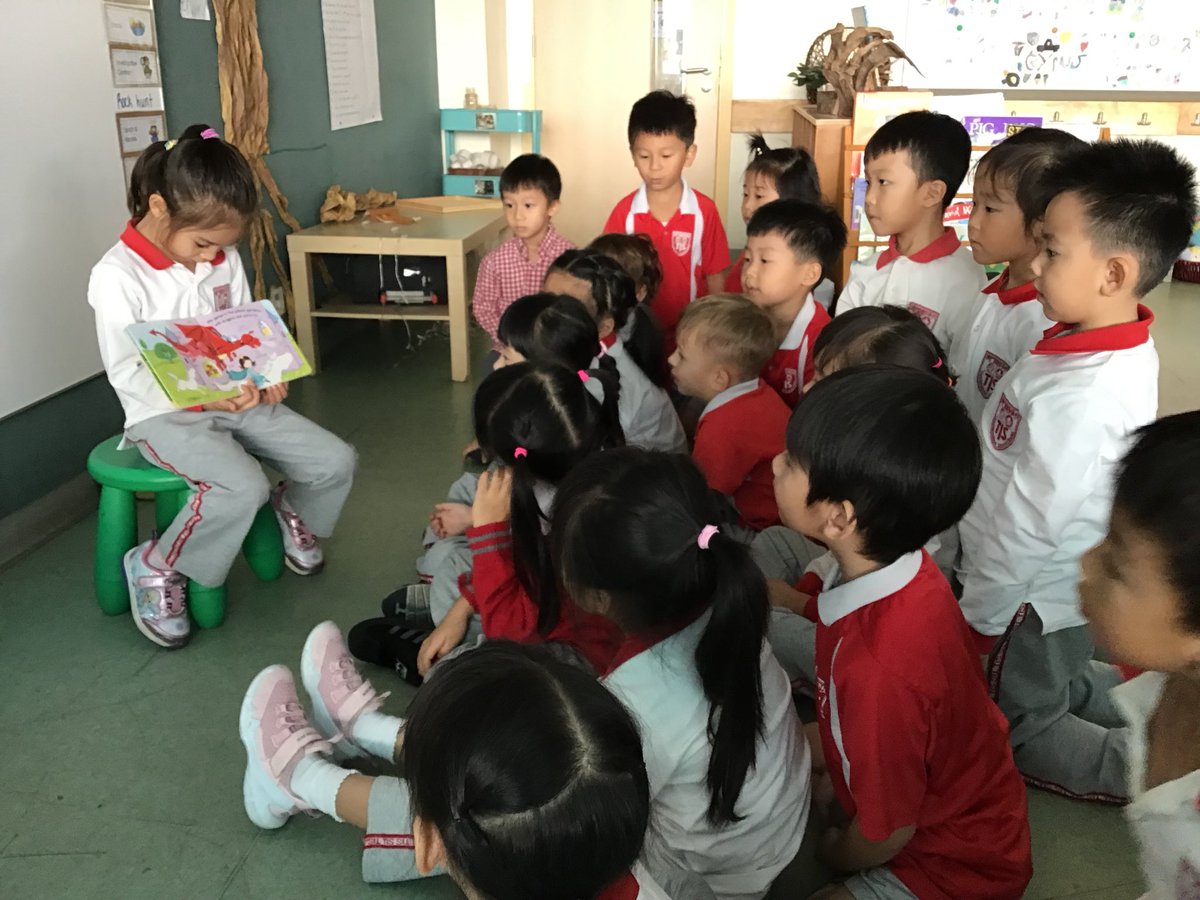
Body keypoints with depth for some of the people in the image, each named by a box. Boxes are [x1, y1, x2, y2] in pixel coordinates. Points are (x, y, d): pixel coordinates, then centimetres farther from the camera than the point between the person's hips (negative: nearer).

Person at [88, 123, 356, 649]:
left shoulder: (224, 259, 3)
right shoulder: (116, 277, -16)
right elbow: (127, 374, -16)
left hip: (236, 400, 6)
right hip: (164, 415, -6)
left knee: (335, 460, -6)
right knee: (243, 487, -32)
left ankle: (292, 511, 29)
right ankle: (154, 566, -7)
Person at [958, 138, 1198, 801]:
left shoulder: (1078, 396, -37)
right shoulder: (1126, 351, -6)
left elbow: (1030, 524, -28)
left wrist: (978, 614, -13)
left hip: (1035, 596, -8)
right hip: (1072, 581, 9)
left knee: (1019, 728, 16)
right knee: (1064, 684, 32)